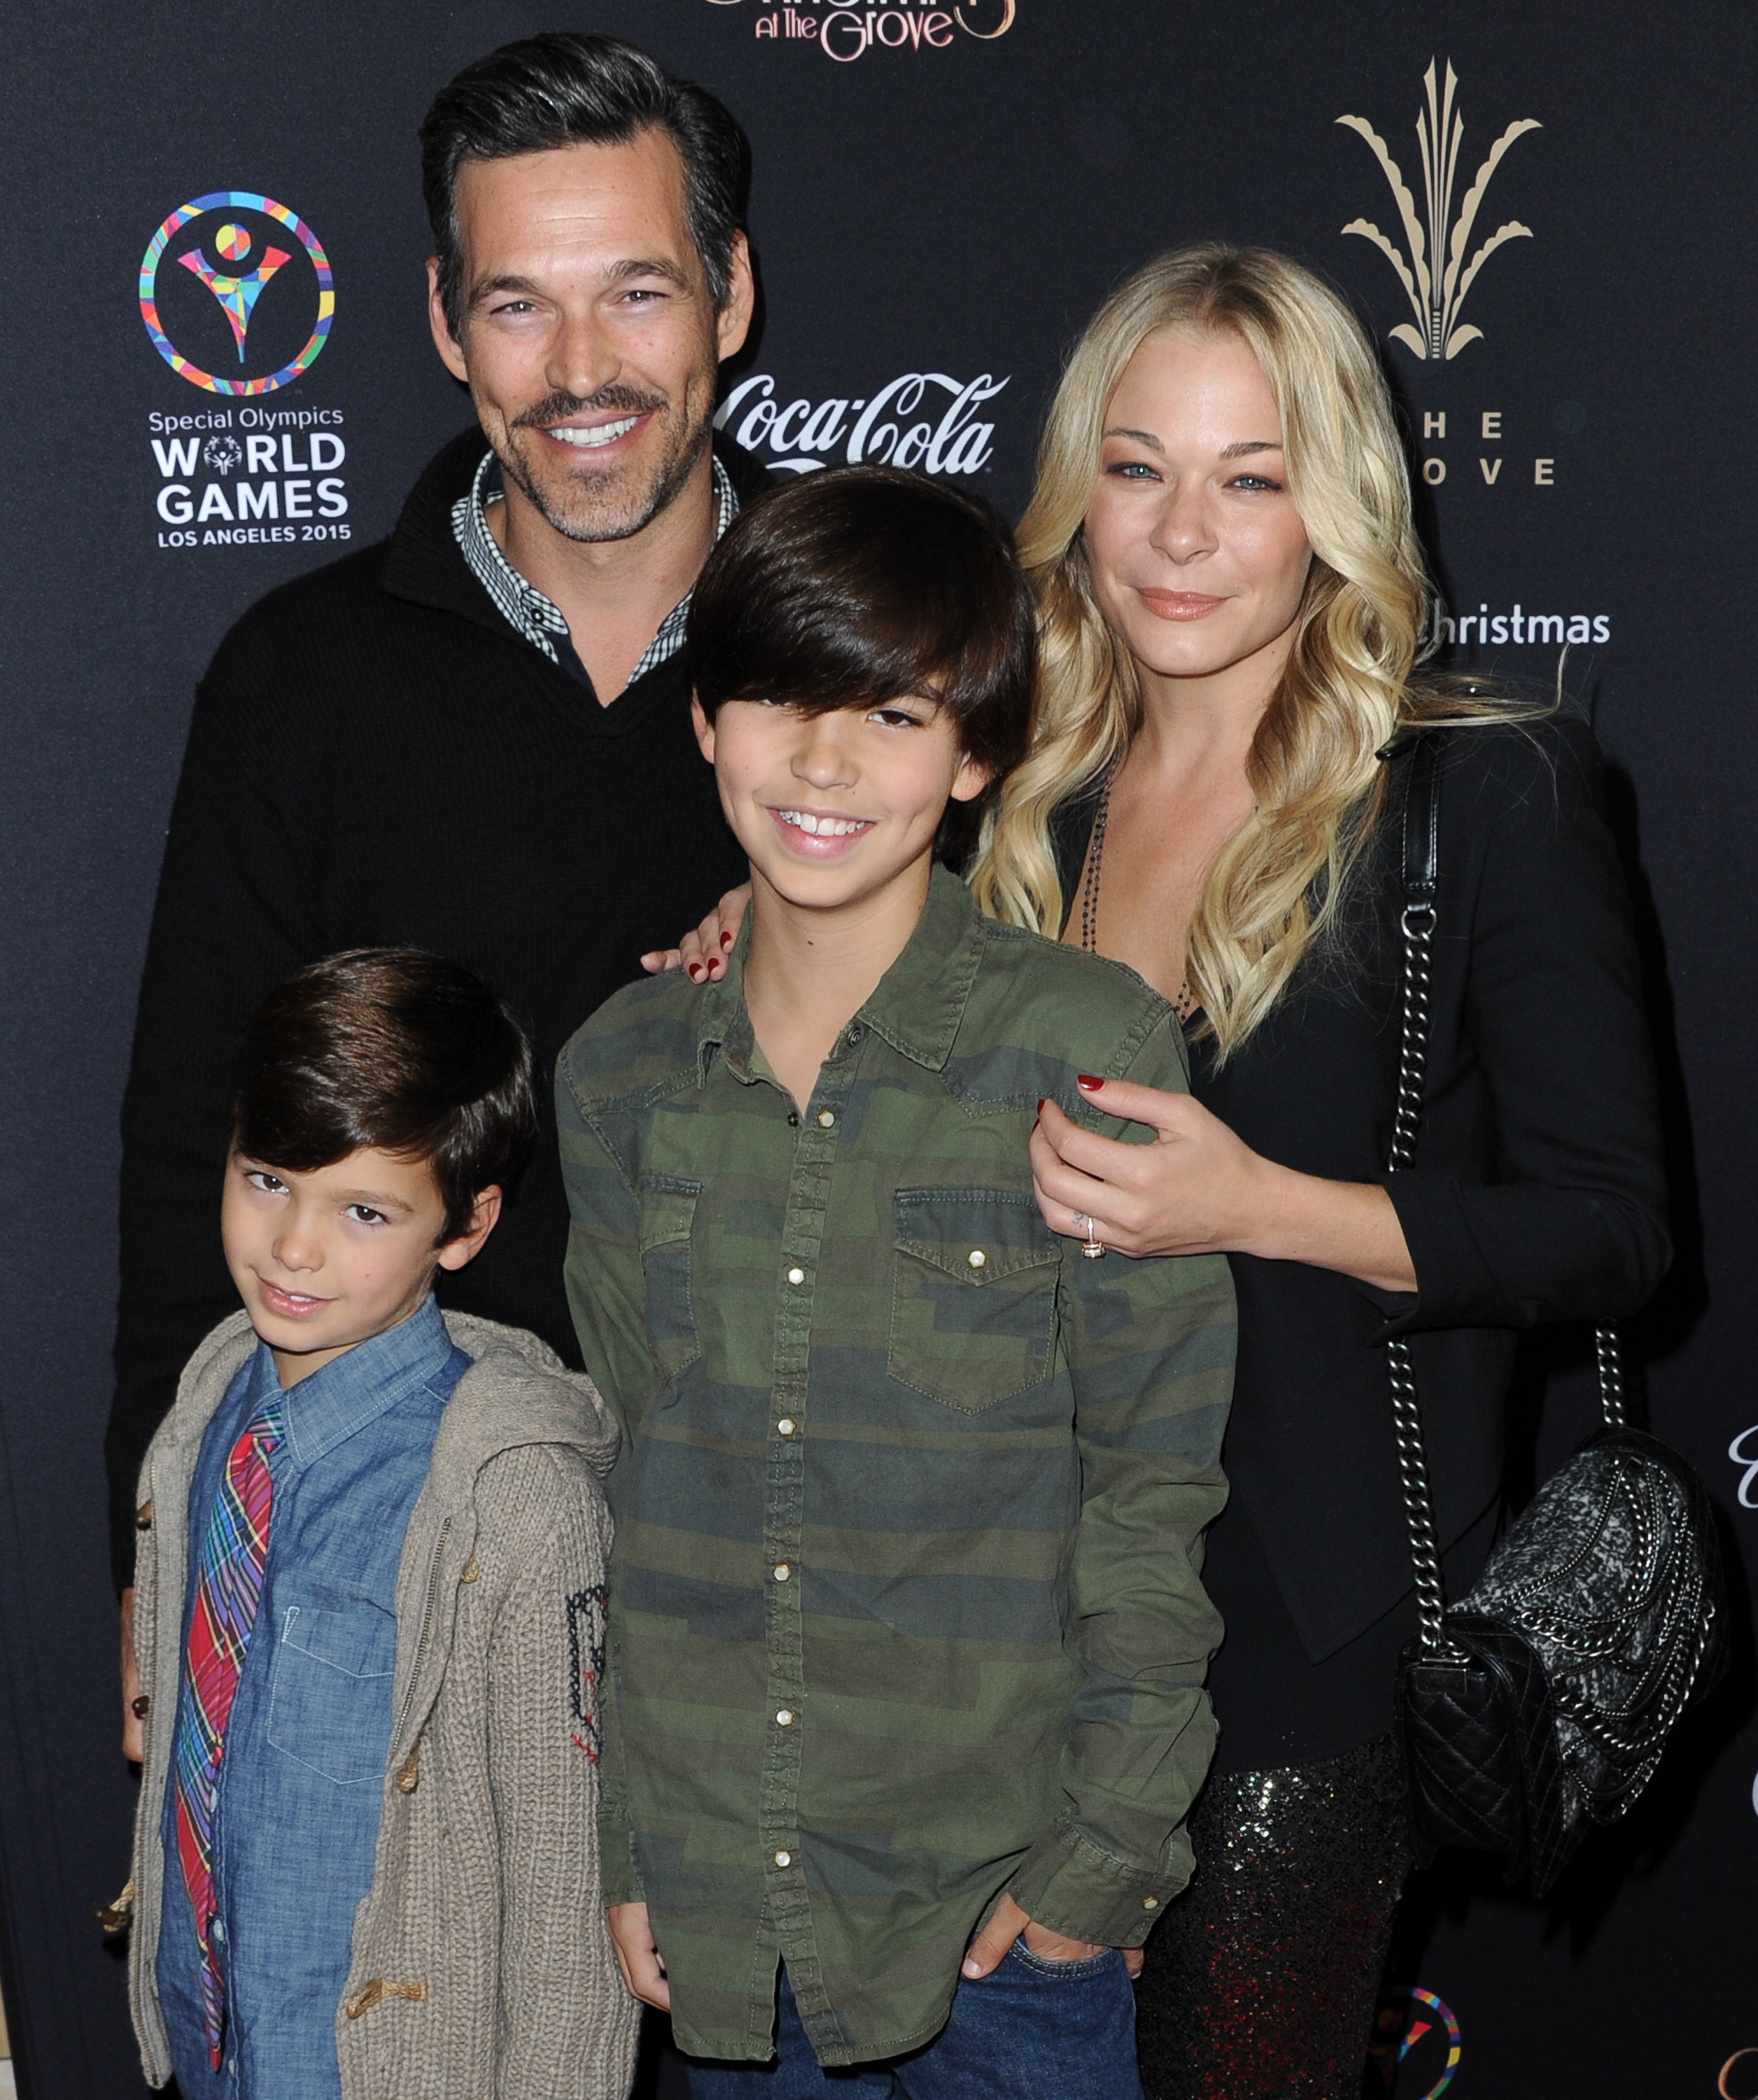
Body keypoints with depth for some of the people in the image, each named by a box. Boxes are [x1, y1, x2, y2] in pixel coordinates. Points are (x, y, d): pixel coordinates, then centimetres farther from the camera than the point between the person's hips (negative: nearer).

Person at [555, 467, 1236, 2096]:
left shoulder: (1090, 1055, -12)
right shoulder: (619, 1073, 1)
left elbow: (1151, 1493, -8)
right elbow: (625, 1472, 7)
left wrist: (1106, 1856, -9)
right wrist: (624, 1848, 7)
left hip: (1004, 1900, -3)